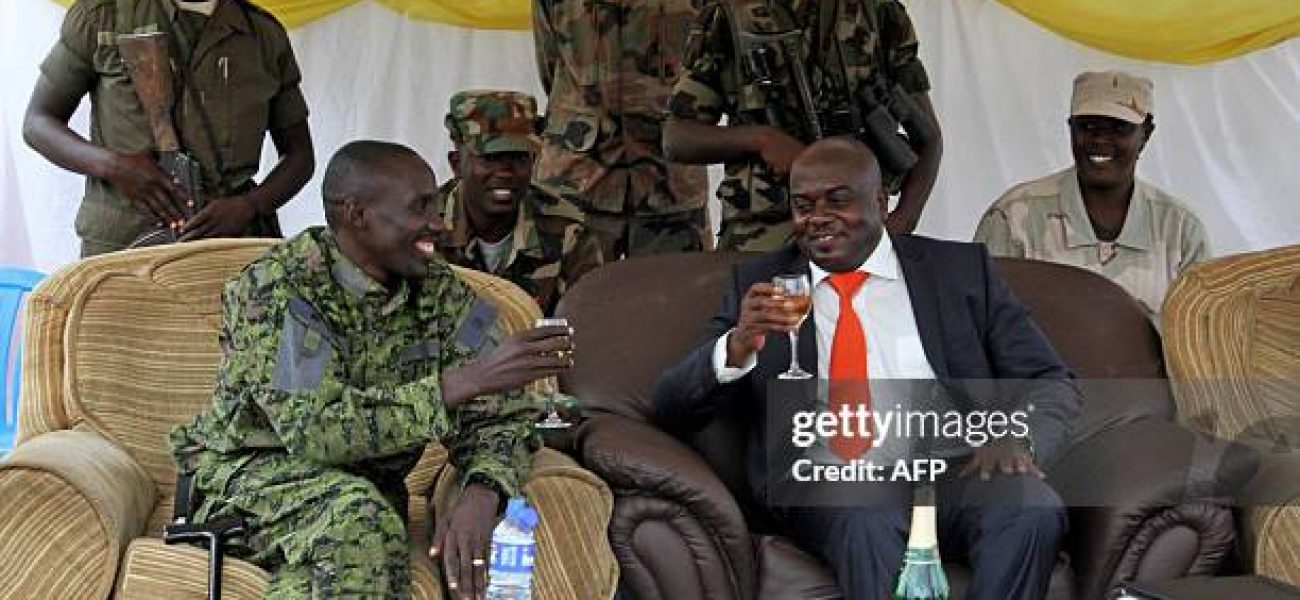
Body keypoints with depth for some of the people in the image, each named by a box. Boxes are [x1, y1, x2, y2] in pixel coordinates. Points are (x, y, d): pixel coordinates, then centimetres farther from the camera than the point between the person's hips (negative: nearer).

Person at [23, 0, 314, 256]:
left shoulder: (266, 34, 9)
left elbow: (299, 154, 15)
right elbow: (37, 122, 9)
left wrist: (248, 207, -7)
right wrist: (111, 165, -11)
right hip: (121, 242, -1)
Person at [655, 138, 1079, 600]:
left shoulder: (961, 269, 17)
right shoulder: (761, 284, 16)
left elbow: (1052, 385, 12)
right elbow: (671, 409, 9)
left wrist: (1017, 438, -12)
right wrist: (737, 347, -13)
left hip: (954, 467, 2)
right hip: (825, 475, -1)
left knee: (1034, 509, -31)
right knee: (866, 518, -36)